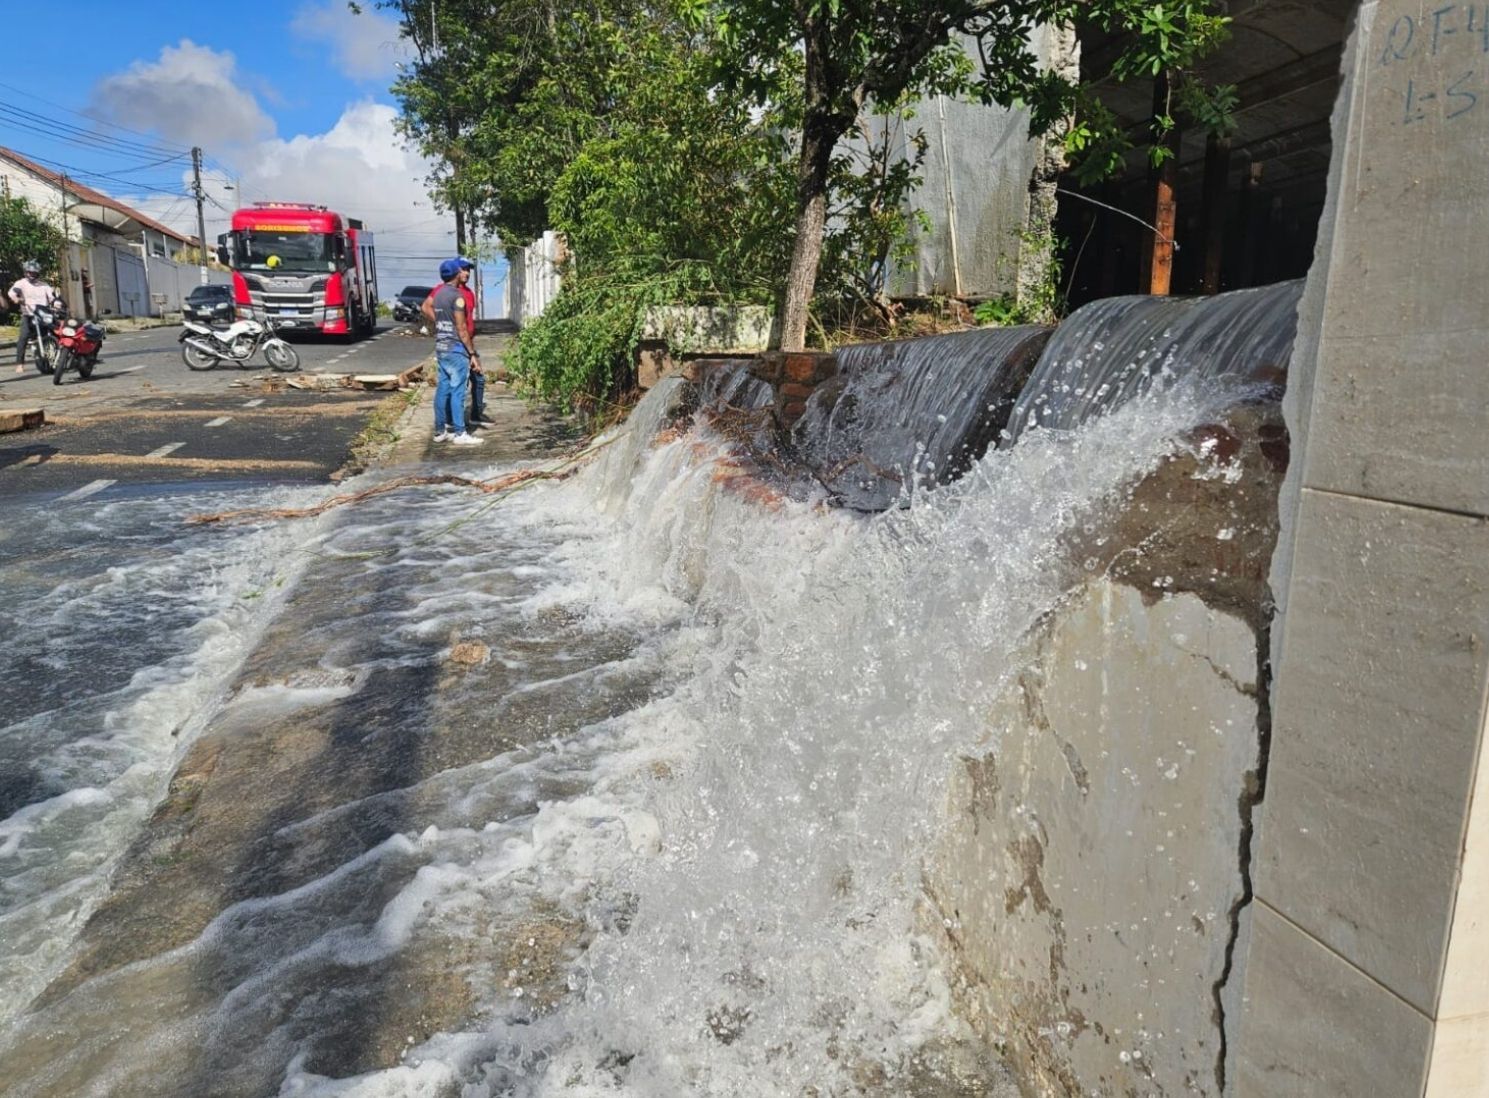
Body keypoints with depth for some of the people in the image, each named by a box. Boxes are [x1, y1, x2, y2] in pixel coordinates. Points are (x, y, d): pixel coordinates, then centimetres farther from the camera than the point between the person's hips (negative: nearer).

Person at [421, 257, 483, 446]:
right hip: (456, 348, -9)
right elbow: (462, 329, -16)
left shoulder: (439, 292, 11)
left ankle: (440, 431, 15)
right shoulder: (457, 295, -14)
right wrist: (472, 353, -12)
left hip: (441, 347, 9)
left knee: (443, 389, 11)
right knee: (457, 391, -6)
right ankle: (459, 433, -4)